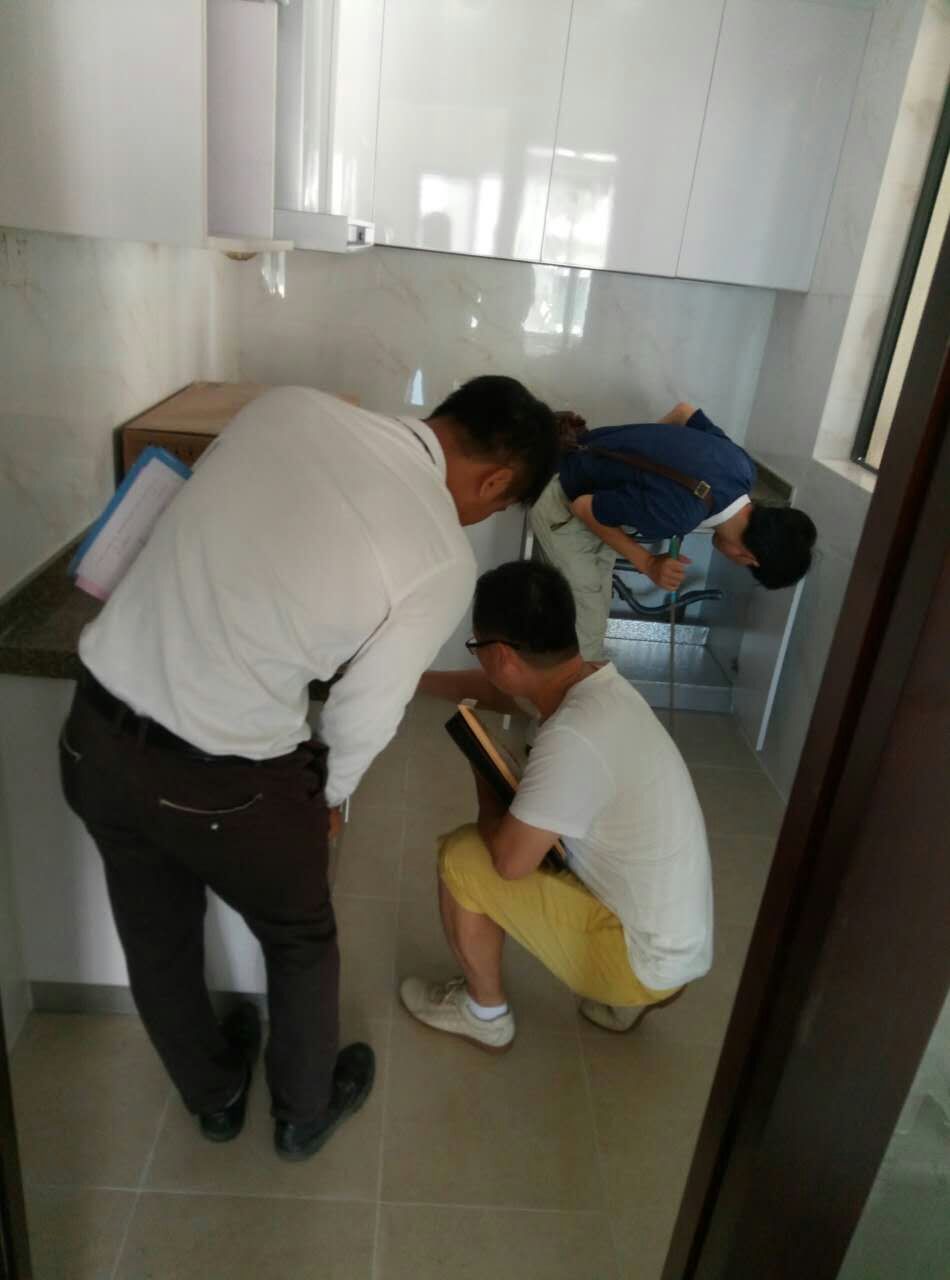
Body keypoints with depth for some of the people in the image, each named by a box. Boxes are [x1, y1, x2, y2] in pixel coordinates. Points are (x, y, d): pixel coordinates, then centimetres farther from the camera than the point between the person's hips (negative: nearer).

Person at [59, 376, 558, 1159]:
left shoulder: (291, 404, -3)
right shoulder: (444, 560, -17)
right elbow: (365, 714, -7)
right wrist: (328, 797, 12)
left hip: (94, 734, 6)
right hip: (222, 784, -6)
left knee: (156, 941, 27)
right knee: (300, 944, 25)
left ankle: (214, 1096, 56)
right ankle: (306, 1113, 52)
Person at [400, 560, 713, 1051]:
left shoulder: (572, 737, -33)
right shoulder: (594, 681, -5)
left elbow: (509, 859, -23)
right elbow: (494, 690, 14)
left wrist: (485, 782, -4)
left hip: (647, 958, -8)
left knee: (460, 860, -10)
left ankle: (485, 1016, 15)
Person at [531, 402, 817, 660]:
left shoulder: (740, 466, -13)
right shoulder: (676, 511, -38)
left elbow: (684, 410, 4)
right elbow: (584, 508, -25)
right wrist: (648, 563, -22)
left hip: (595, 485, 8)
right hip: (566, 509, -8)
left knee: (593, 616, 19)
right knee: (587, 631, -3)